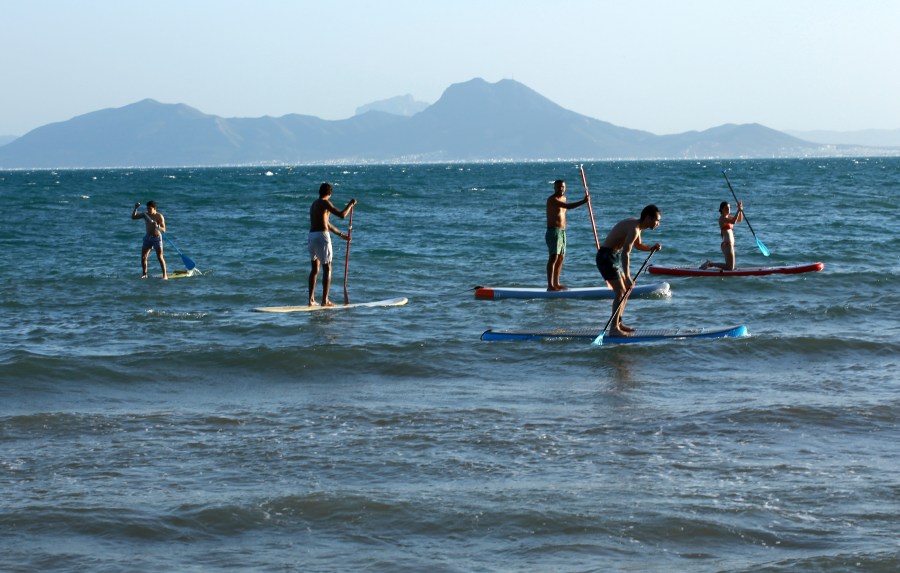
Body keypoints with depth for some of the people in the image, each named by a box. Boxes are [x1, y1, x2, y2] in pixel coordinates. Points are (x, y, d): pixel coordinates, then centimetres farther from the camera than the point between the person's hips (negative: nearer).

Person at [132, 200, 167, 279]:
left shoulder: (159, 216, -9)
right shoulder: (145, 215, 5)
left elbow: (163, 230, -15)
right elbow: (133, 217, 4)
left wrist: (157, 226, -33)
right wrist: (135, 208, -10)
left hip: (157, 237, -5)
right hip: (148, 237, 5)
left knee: (160, 257, -8)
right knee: (143, 257, 1)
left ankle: (165, 275, -4)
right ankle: (144, 274, 14)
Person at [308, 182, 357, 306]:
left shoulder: (314, 204, 20)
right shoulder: (325, 203, -8)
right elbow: (342, 215, -17)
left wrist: (341, 235, 30)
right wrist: (350, 204, -1)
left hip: (312, 235, 8)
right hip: (322, 236, -8)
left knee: (314, 268, 14)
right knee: (327, 268, -3)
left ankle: (311, 300, 12)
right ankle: (325, 300, -7)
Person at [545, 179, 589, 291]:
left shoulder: (563, 198, 16)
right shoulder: (552, 199, -15)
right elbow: (568, 206, -29)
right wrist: (583, 202, -35)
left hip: (562, 231, 10)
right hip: (553, 231, -10)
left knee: (561, 257, 11)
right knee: (554, 257, -15)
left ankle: (556, 283, 17)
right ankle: (550, 285, -20)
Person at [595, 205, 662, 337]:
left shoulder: (636, 224, 9)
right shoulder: (634, 228, -23)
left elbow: (638, 245, 25)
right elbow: (625, 253, -32)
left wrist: (651, 248, 5)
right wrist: (627, 277, -38)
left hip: (613, 256, 10)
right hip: (606, 257, -10)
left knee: (627, 289, 18)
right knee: (620, 292, -16)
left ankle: (618, 322, 26)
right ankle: (613, 329, -18)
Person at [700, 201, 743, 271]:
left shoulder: (727, 217, 16)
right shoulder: (722, 218, -12)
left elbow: (740, 220, 21)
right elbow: (733, 221, -29)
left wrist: (741, 210, 6)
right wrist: (738, 210, -24)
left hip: (730, 244, 10)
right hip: (727, 244, -10)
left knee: (731, 267, 16)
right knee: (730, 268, -9)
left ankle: (709, 264, 16)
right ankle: (709, 264, -4)